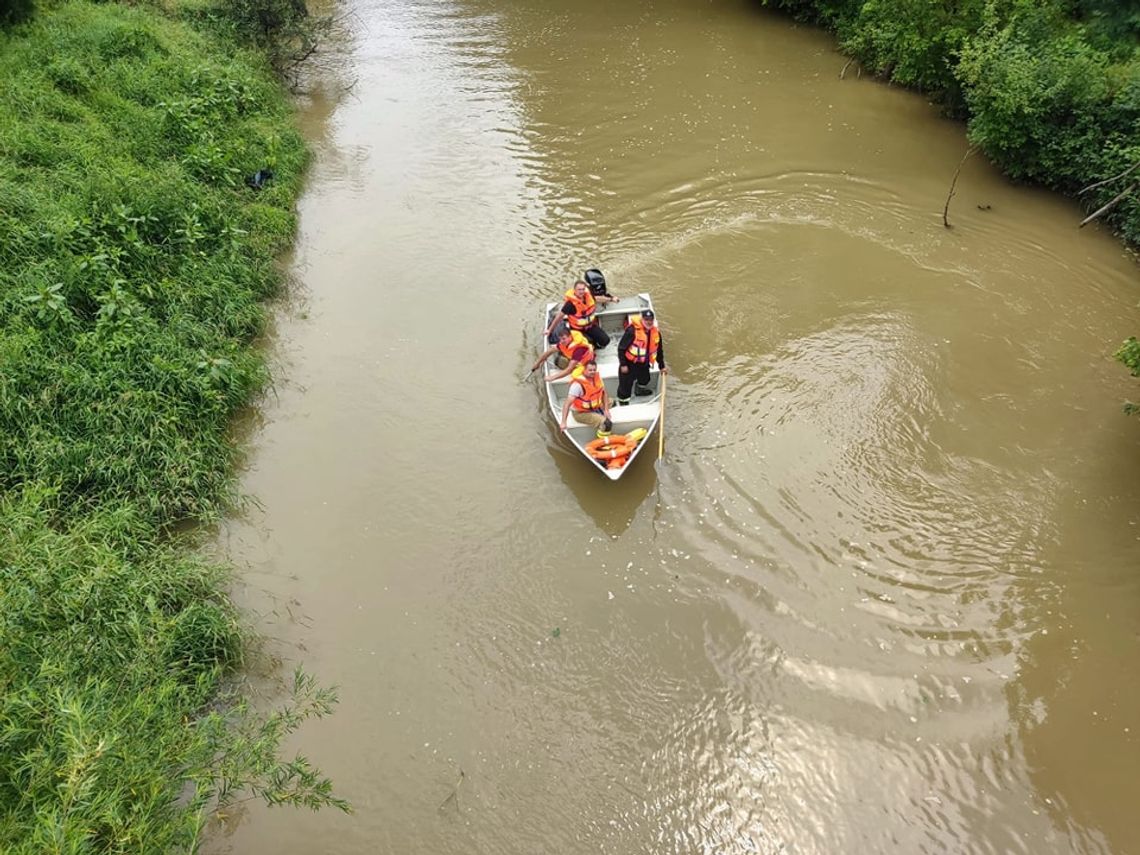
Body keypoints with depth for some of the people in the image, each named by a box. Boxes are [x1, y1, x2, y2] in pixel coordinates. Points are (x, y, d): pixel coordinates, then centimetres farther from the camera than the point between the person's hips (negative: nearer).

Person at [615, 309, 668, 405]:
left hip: (644, 364, 7)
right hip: (629, 363, -6)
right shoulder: (632, 330, -24)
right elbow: (621, 348, -19)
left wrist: (662, 366, 17)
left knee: (644, 379, 29)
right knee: (625, 385, -1)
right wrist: (623, 364, -18)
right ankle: (623, 404, 17)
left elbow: (659, 350, 12)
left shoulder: (656, 332, -2)